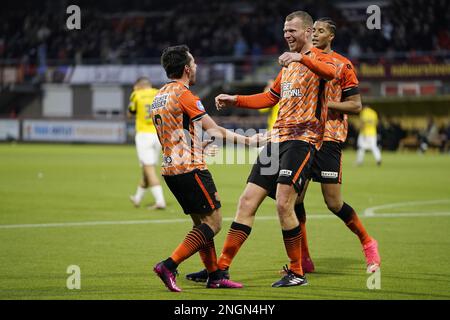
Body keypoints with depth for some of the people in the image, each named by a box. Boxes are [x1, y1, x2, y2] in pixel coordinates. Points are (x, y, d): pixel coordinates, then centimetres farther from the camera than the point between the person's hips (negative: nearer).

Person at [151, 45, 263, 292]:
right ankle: (169, 266, -15)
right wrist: (247, 141, 1)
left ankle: (215, 275, 13)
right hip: (190, 168, -10)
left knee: (201, 223, 14)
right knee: (213, 222, -6)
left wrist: (201, 144, 32)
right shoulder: (183, 95, -13)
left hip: (170, 168, 10)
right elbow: (215, 130, -10)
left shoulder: (159, 96, 15)